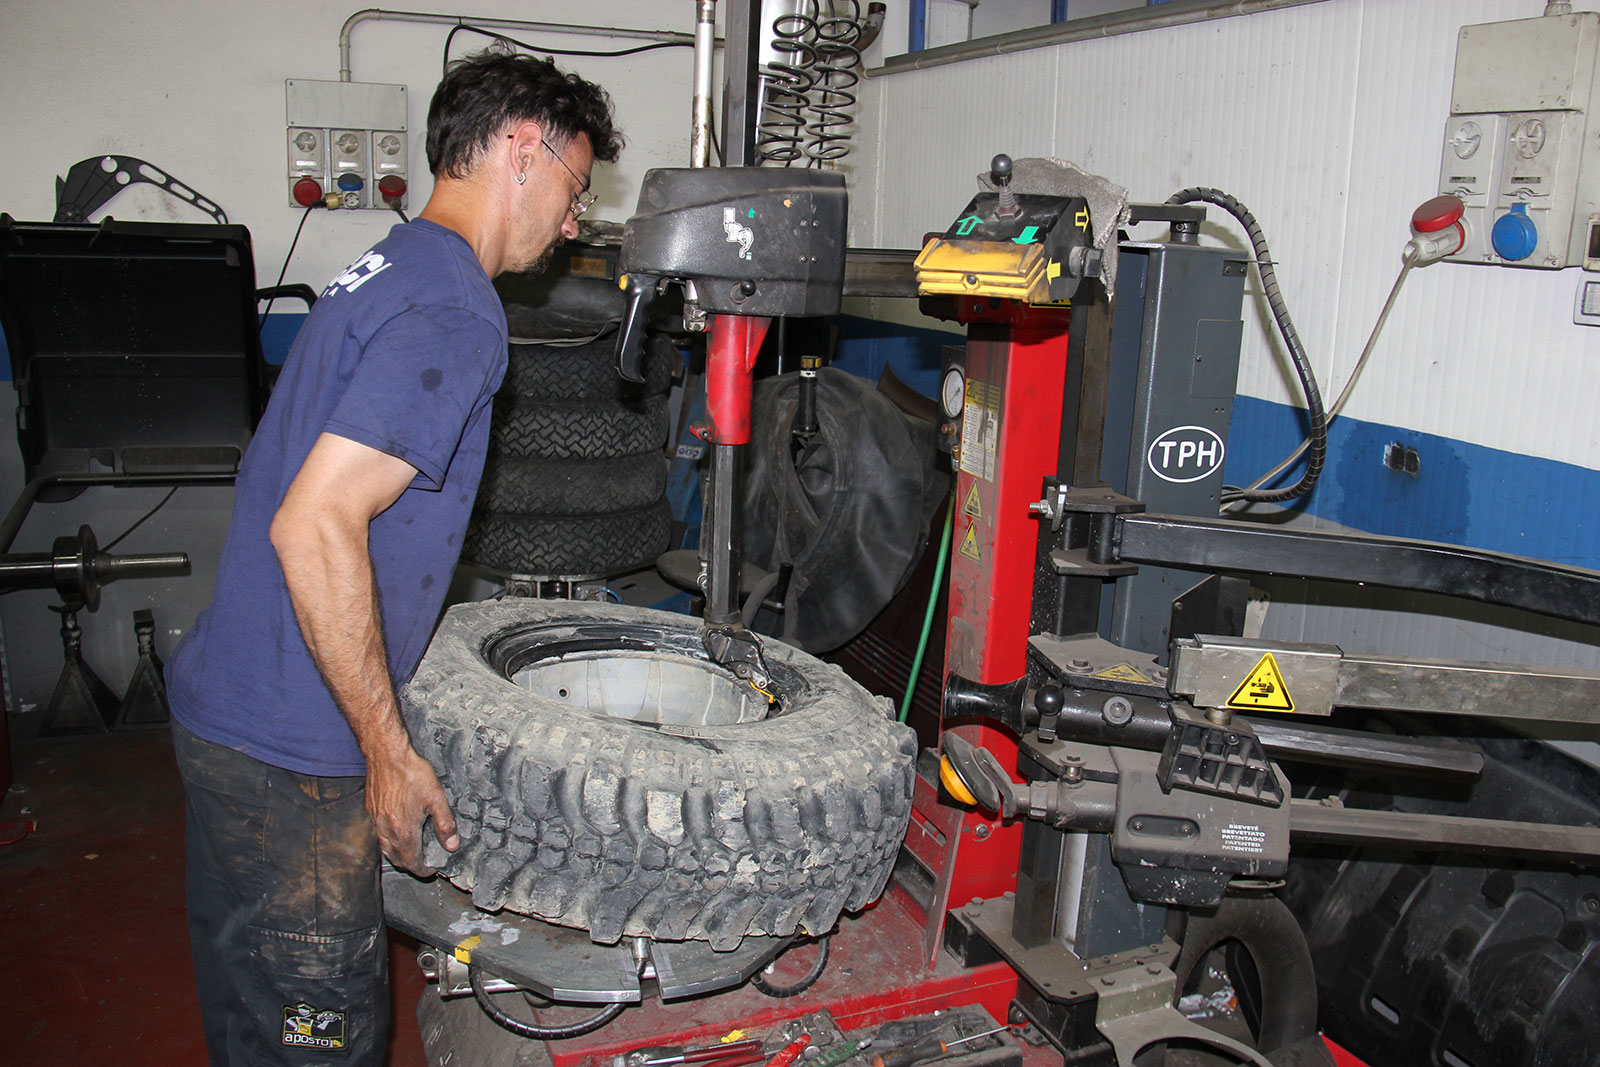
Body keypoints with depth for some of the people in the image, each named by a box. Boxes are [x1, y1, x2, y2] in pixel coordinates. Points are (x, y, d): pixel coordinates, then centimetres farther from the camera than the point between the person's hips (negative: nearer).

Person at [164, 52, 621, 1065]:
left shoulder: (386, 271, 11)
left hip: (224, 704, 10)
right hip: (290, 751, -9)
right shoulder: (454, 312, -20)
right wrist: (390, 750, -20)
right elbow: (315, 528, -28)